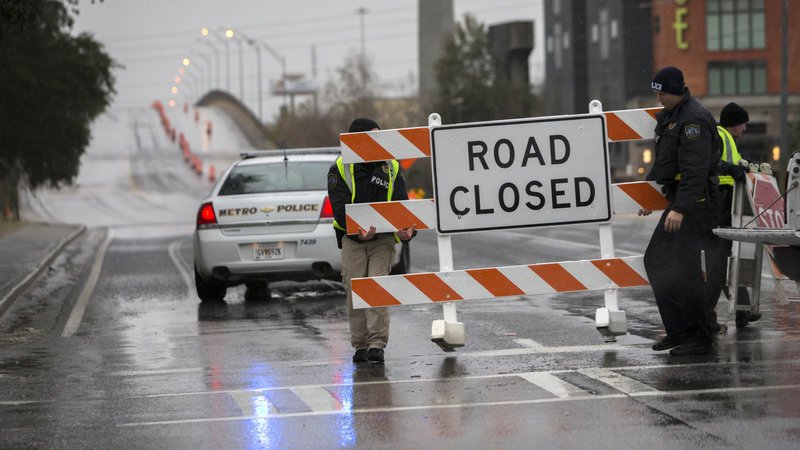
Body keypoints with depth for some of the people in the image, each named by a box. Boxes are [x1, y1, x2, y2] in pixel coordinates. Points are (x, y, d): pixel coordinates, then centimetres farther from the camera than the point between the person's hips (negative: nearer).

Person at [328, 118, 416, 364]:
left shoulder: (390, 168, 7)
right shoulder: (340, 169, -2)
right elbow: (340, 208, -11)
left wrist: (406, 230, -21)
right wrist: (357, 231, -30)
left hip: (383, 238, 1)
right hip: (352, 239, -1)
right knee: (355, 291, -1)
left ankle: (377, 344, -12)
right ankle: (360, 346, 9)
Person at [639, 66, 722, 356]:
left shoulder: (693, 120, -17)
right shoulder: (668, 116, 16)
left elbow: (695, 170, -24)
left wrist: (680, 209, -30)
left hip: (695, 202, -11)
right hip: (678, 200, 11)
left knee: (684, 268, -11)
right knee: (656, 260, 13)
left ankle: (700, 339, -7)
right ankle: (677, 329, 18)